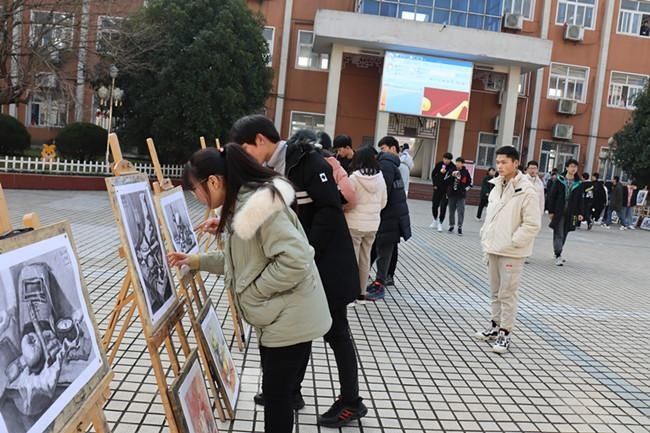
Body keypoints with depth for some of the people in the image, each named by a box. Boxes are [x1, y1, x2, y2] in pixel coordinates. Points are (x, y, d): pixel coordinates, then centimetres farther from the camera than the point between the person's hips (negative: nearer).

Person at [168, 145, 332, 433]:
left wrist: (252, 291, -18)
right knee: (277, 391, 21)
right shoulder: (240, 205, 8)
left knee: (277, 394, 5)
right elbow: (239, 258, 20)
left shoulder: (259, 205, -24)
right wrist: (196, 261, 13)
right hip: (276, 316, 10)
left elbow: (294, 261, -30)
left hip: (290, 319, -10)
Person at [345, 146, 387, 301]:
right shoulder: (380, 178, 1)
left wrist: (343, 208, 10)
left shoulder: (354, 178, -15)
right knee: (365, 258, 15)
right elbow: (383, 202, 9)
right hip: (373, 224, 5)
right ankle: (361, 291, 24)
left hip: (354, 224, -5)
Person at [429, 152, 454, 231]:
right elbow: (433, 174, 8)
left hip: (446, 190, -4)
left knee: (443, 207, -4)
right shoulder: (439, 164, -1)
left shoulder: (452, 167, -12)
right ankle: (435, 221, 29)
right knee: (434, 205, 10)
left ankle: (440, 223, 5)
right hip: (437, 188, 4)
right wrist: (434, 184, 4)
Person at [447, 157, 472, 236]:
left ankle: (460, 227, 1)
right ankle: (451, 226, 23)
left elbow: (469, 182, 7)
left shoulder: (465, 172, -2)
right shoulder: (452, 170, 2)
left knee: (461, 211, -6)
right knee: (451, 211, 11)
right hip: (452, 194, 2)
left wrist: (465, 188, -4)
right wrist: (452, 175, -13)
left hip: (461, 195, -2)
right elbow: (446, 180, 2)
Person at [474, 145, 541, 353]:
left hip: (511, 253, -7)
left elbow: (532, 224, -16)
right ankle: (496, 325, 29)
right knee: (495, 292, 17)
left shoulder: (526, 191, -15)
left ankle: (505, 333, 9)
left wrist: (512, 242, -15)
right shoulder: (497, 187, 8)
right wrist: (486, 238, 11)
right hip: (493, 249, 7)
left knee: (508, 294, 0)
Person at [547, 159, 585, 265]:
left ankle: (558, 253, 23)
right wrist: (551, 211, -6)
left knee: (564, 234, 11)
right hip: (558, 212, -3)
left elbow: (581, 200, 8)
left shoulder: (579, 184, 6)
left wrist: (581, 213, 0)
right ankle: (558, 256, -6)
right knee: (558, 234, -5)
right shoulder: (559, 181, -2)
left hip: (571, 213, 3)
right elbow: (552, 196, -2)